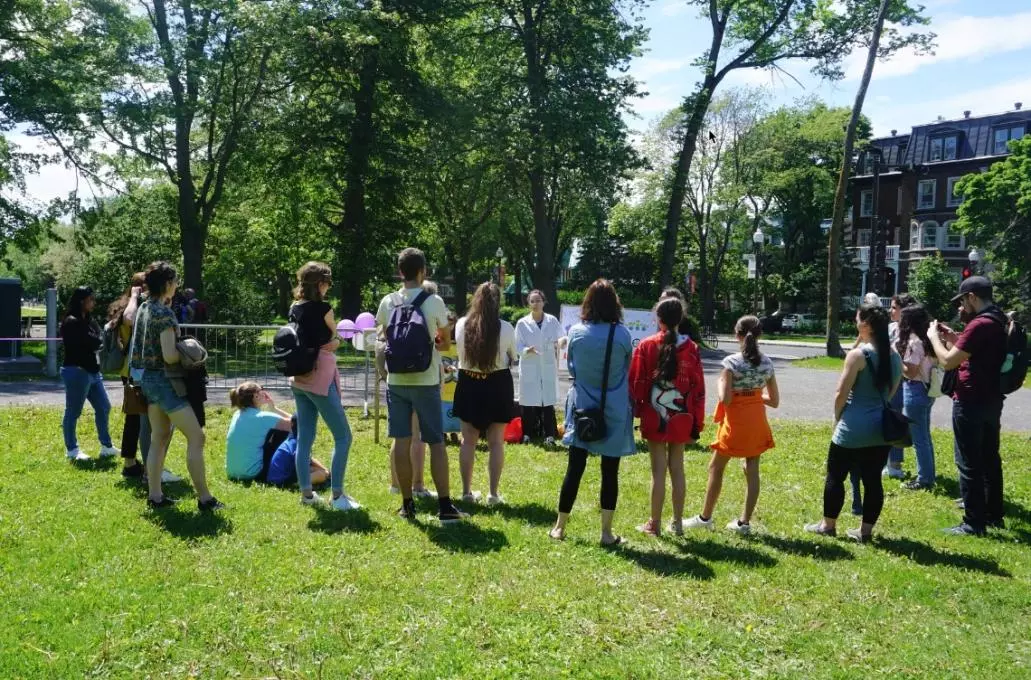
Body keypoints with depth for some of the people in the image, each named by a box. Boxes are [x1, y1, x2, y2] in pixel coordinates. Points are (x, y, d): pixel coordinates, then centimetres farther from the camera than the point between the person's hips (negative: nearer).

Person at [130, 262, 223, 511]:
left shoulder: (143, 308, 8)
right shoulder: (164, 313, -19)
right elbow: (169, 356, -22)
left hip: (148, 378, 10)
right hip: (163, 380, -10)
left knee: (160, 437, 15)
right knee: (196, 436, -6)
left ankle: (155, 495, 18)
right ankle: (204, 499, -5)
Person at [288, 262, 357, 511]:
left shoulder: (295, 310, 7)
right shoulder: (322, 308, -12)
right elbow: (335, 340, 2)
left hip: (299, 379, 8)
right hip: (320, 378, -8)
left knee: (304, 438, 11)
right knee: (343, 436, 0)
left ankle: (307, 493, 15)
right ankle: (337, 495, -2)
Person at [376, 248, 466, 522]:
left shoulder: (387, 302, 1)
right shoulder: (434, 302, -8)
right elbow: (446, 343, 5)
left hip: (396, 381, 3)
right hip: (425, 382, -3)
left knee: (401, 441, 8)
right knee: (436, 443, 3)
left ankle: (407, 504, 13)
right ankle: (445, 506, 4)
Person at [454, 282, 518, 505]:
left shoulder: (461, 325, -7)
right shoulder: (506, 328, -12)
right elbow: (513, 358, 3)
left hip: (468, 384, 2)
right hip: (498, 385, -2)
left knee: (468, 440, 12)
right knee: (496, 442, 7)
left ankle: (467, 491, 16)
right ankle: (493, 493, 9)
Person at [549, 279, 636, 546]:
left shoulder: (576, 332, -7)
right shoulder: (622, 334, -10)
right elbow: (628, 368, 6)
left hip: (582, 408, 1)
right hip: (614, 412, -1)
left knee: (575, 469, 10)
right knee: (610, 472, 7)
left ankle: (559, 527, 19)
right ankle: (607, 532, 13)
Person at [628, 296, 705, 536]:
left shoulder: (646, 346, -7)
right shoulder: (691, 348, -2)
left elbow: (636, 383, -6)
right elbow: (698, 388, 0)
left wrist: (635, 411, 4)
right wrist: (697, 424, 7)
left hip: (654, 419, -2)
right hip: (681, 420, 2)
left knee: (658, 471, 4)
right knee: (677, 469, 12)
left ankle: (654, 524, 11)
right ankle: (677, 522, 21)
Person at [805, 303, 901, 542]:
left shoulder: (858, 355, -15)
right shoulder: (895, 357, 6)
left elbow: (841, 394, -12)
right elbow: (891, 392, 15)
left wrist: (837, 418, 4)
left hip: (854, 428, -6)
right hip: (882, 427, 6)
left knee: (835, 476, 8)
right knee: (872, 480, 10)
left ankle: (828, 526, 19)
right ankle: (865, 530, 17)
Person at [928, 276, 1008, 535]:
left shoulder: (980, 324, -21)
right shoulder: (999, 321, 10)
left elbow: (947, 362, -21)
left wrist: (934, 337, -6)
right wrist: (954, 338, 13)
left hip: (971, 403, -10)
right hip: (990, 400, 10)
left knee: (969, 464, -2)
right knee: (989, 459, 17)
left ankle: (973, 523, 3)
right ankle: (994, 515, 27)